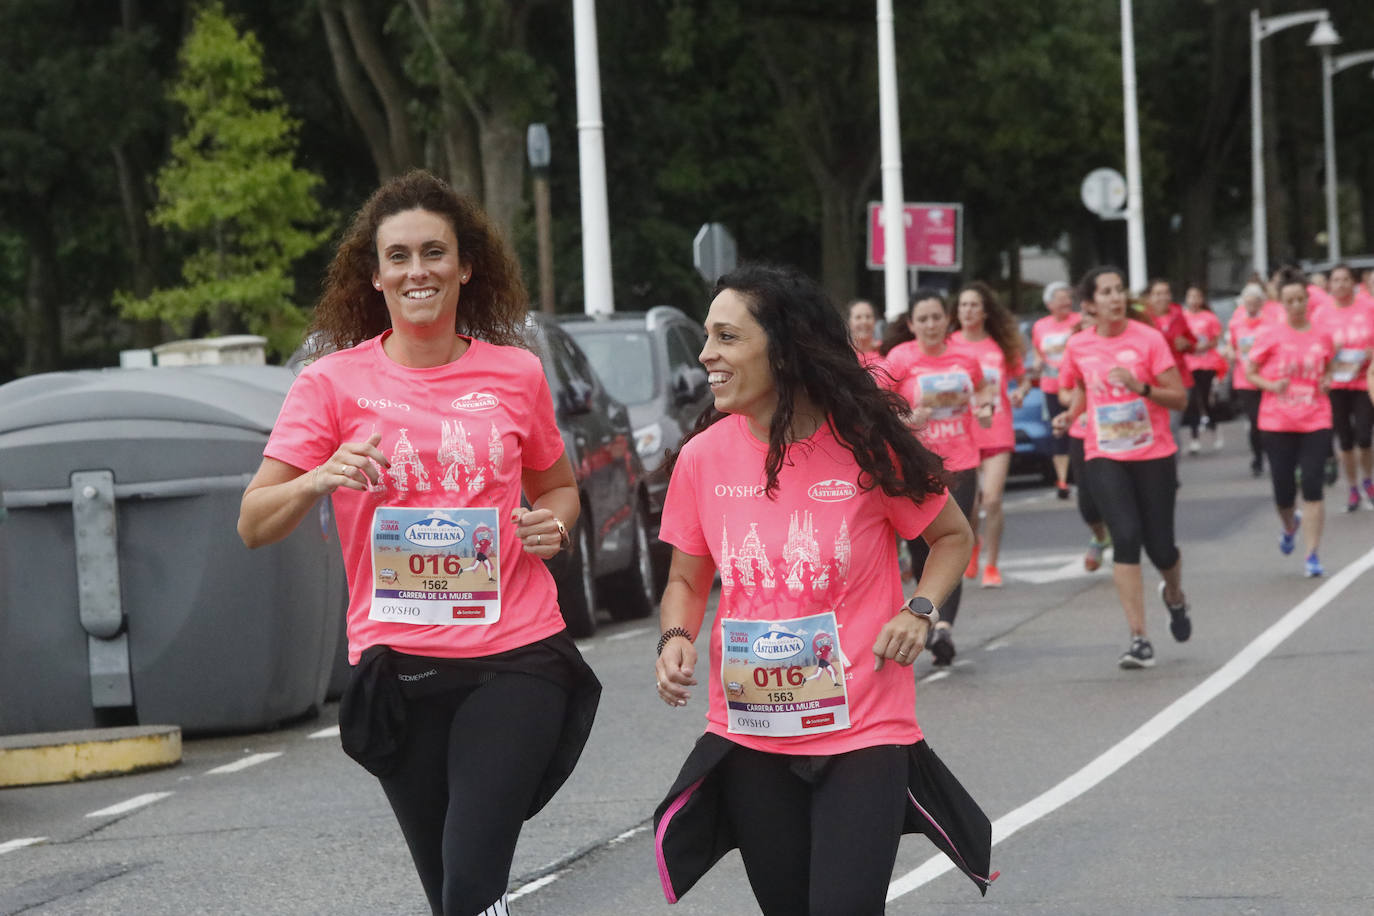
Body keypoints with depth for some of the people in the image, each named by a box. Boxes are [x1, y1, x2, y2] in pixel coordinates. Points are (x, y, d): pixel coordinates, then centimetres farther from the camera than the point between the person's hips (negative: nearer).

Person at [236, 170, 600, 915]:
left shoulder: (515, 374, 6)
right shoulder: (333, 381, 1)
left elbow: (558, 488, 23)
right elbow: (253, 524, -2)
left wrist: (552, 522, 0)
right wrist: (318, 481, -21)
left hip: (515, 656, -1)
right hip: (399, 670, 1)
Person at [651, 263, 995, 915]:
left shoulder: (868, 445, -8)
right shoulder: (703, 457, -1)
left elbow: (953, 536, 8)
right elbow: (687, 579, 13)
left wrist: (920, 611, -9)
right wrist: (676, 639, -8)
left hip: (863, 732, -3)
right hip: (750, 735, 3)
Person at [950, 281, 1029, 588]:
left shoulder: (1002, 345, 4)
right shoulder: (949, 345, 0)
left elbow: (1022, 378, 15)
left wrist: (1020, 391, -6)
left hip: (997, 433, 0)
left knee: (993, 500, -11)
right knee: (969, 503, 6)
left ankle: (991, 566, 2)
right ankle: (973, 546, 39)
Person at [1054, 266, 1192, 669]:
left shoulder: (1148, 338, -7)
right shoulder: (1078, 347, 2)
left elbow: (1179, 398, -7)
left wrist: (1140, 386, -24)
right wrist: (1070, 413, 2)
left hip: (1153, 455, -1)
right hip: (1104, 457, 1)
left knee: (1160, 547, 3)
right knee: (1126, 535, -18)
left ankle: (1174, 596, 41)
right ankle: (1139, 638, -16)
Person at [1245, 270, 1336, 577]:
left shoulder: (1322, 337, 3)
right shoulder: (1271, 336, -3)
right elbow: (1249, 371, 3)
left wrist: (1326, 382, -2)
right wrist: (1270, 385, -15)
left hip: (1315, 422, 1)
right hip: (1277, 423, -1)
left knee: (1312, 484, -11)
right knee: (1284, 489, 3)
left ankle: (1312, 556, -4)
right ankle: (1289, 525, 40)